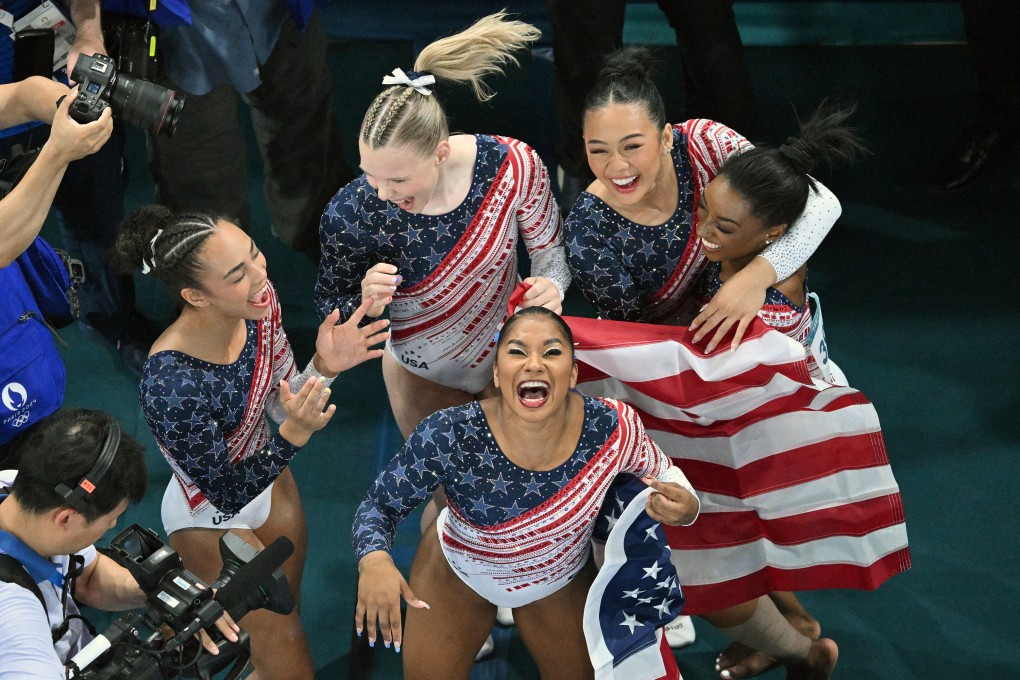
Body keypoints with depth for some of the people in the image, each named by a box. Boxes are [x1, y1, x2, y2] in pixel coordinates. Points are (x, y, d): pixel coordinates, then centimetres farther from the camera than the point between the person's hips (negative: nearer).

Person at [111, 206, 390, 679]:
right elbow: (227, 495, -27)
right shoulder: (170, 385, -41)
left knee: (286, 605, 29)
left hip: (267, 478, 6)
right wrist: (293, 436, -41)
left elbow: (283, 405, -6)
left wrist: (324, 367, -26)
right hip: (212, 520, -6)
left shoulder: (259, 302, -22)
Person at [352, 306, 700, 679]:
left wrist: (684, 506, -33)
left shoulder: (613, 428, -31)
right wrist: (374, 560, -46)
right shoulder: (448, 437, -36)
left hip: (561, 583, 2)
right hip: (455, 574, -2)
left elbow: (663, 474, -9)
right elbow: (378, 505, -23)